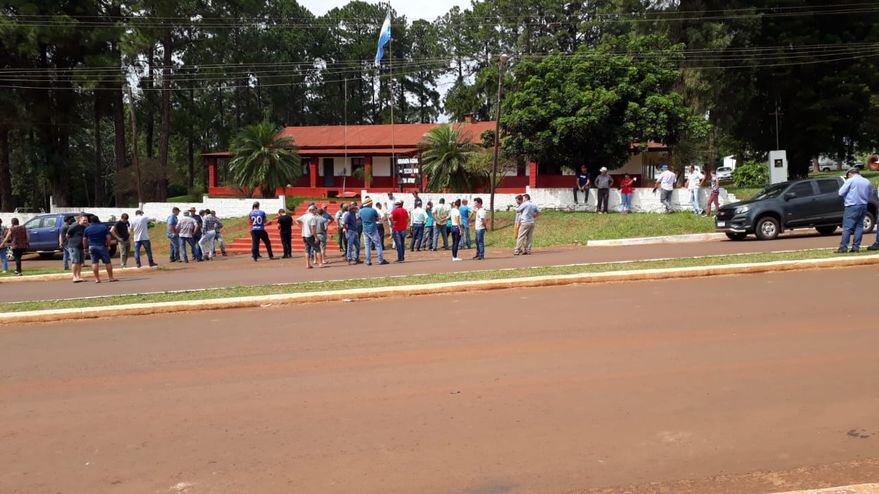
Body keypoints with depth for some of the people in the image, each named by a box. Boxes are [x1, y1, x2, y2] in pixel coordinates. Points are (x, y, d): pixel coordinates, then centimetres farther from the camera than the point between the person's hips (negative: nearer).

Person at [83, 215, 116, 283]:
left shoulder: (87, 228, 4)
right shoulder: (103, 227, -1)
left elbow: (84, 239, 5)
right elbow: (108, 237, -6)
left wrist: (85, 247, 14)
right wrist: (108, 245, 3)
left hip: (92, 247, 2)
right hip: (102, 246, -2)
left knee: (94, 263, 3)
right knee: (107, 262, 3)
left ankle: (97, 278, 1)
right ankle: (111, 277, 4)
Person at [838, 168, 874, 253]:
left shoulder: (850, 181, -6)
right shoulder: (867, 182, 11)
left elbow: (841, 193, -6)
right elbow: (870, 194, 21)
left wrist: (848, 195, 13)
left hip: (852, 206, -6)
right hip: (863, 206, 6)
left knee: (847, 228, -6)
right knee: (859, 227, 10)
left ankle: (843, 247, -9)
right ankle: (856, 247, 8)